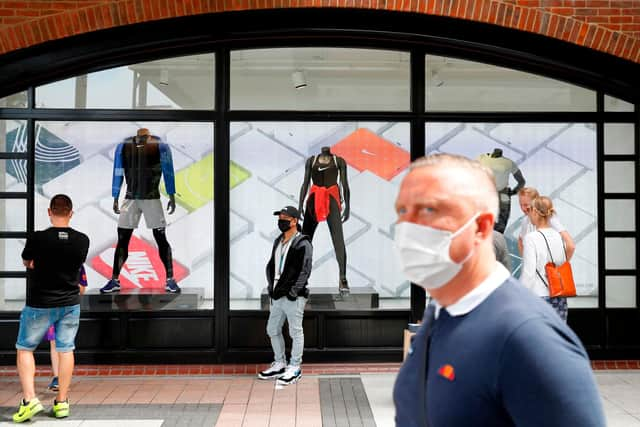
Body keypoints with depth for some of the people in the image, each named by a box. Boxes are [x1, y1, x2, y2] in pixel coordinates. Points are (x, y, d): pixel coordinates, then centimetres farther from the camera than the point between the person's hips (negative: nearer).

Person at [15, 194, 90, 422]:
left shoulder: (37, 238, -17)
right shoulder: (82, 240, -7)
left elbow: (26, 263, 2)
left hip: (39, 304, -3)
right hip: (70, 303, 3)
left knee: (25, 348, 12)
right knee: (65, 349, 10)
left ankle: (29, 399, 2)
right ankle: (61, 401, 16)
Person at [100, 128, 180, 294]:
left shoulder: (159, 147, -3)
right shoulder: (124, 147, 4)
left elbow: (167, 172, 1)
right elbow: (118, 173, 10)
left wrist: (172, 197, 1)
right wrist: (115, 199, 11)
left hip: (152, 199, -2)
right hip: (130, 199, 2)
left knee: (161, 239, -2)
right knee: (122, 240, 4)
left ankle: (170, 279, 5)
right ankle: (114, 280, 13)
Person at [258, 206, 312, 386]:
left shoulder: (303, 243, -10)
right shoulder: (278, 242, 15)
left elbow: (304, 270, -16)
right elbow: (271, 265, 21)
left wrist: (293, 292, -19)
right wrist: (271, 285, 9)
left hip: (293, 297, -9)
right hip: (277, 296, 9)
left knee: (295, 332, 1)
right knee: (272, 330, 15)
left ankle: (295, 368, 13)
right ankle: (279, 364, 30)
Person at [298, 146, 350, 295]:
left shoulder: (339, 161, 10)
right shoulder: (311, 160, 14)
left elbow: (344, 184, 6)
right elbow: (305, 183, 11)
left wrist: (347, 206, 0)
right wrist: (300, 205, 3)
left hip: (332, 200, -2)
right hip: (313, 200, 2)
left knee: (338, 238, -14)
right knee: (305, 238, -3)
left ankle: (343, 278, -18)